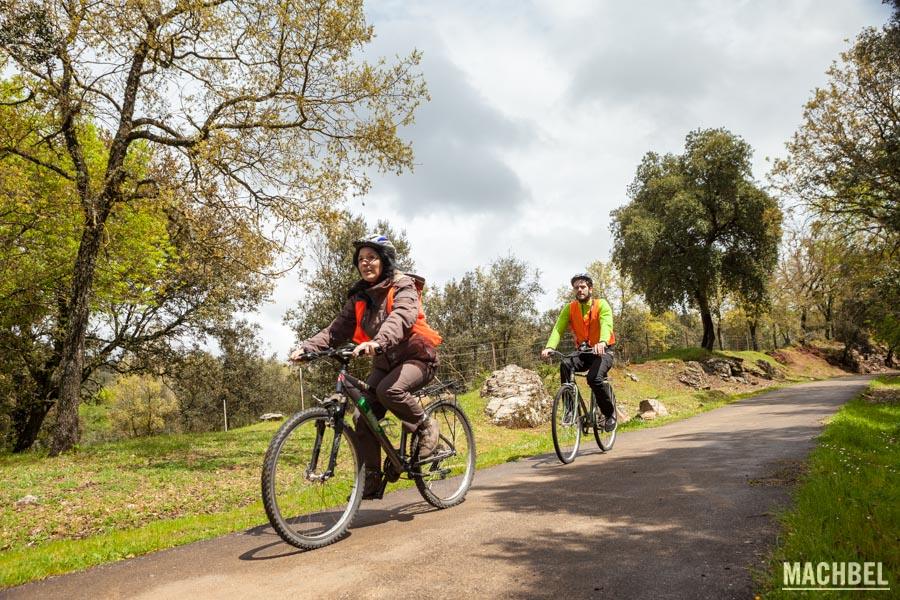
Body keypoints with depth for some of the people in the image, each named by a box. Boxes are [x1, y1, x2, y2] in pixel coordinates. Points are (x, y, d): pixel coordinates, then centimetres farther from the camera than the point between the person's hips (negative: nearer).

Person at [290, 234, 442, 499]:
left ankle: (426, 426, -8)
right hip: (385, 362, 6)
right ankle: (372, 480, 5)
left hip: (416, 357, -6)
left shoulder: (403, 287, -14)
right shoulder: (359, 296, 4)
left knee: (389, 390, -34)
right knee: (362, 417, -7)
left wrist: (377, 342, -54)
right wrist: (307, 347, -21)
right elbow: (338, 329, -4)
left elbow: (401, 317, -35)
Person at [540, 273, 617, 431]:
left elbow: (606, 325, -29)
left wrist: (602, 342, -51)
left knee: (594, 378, -30)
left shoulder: (601, 305, -11)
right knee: (565, 366, -27)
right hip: (583, 352, 3)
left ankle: (610, 413, -4)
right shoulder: (569, 308, -1)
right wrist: (549, 347, -33)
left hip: (603, 352, -3)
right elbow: (558, 329, -13)